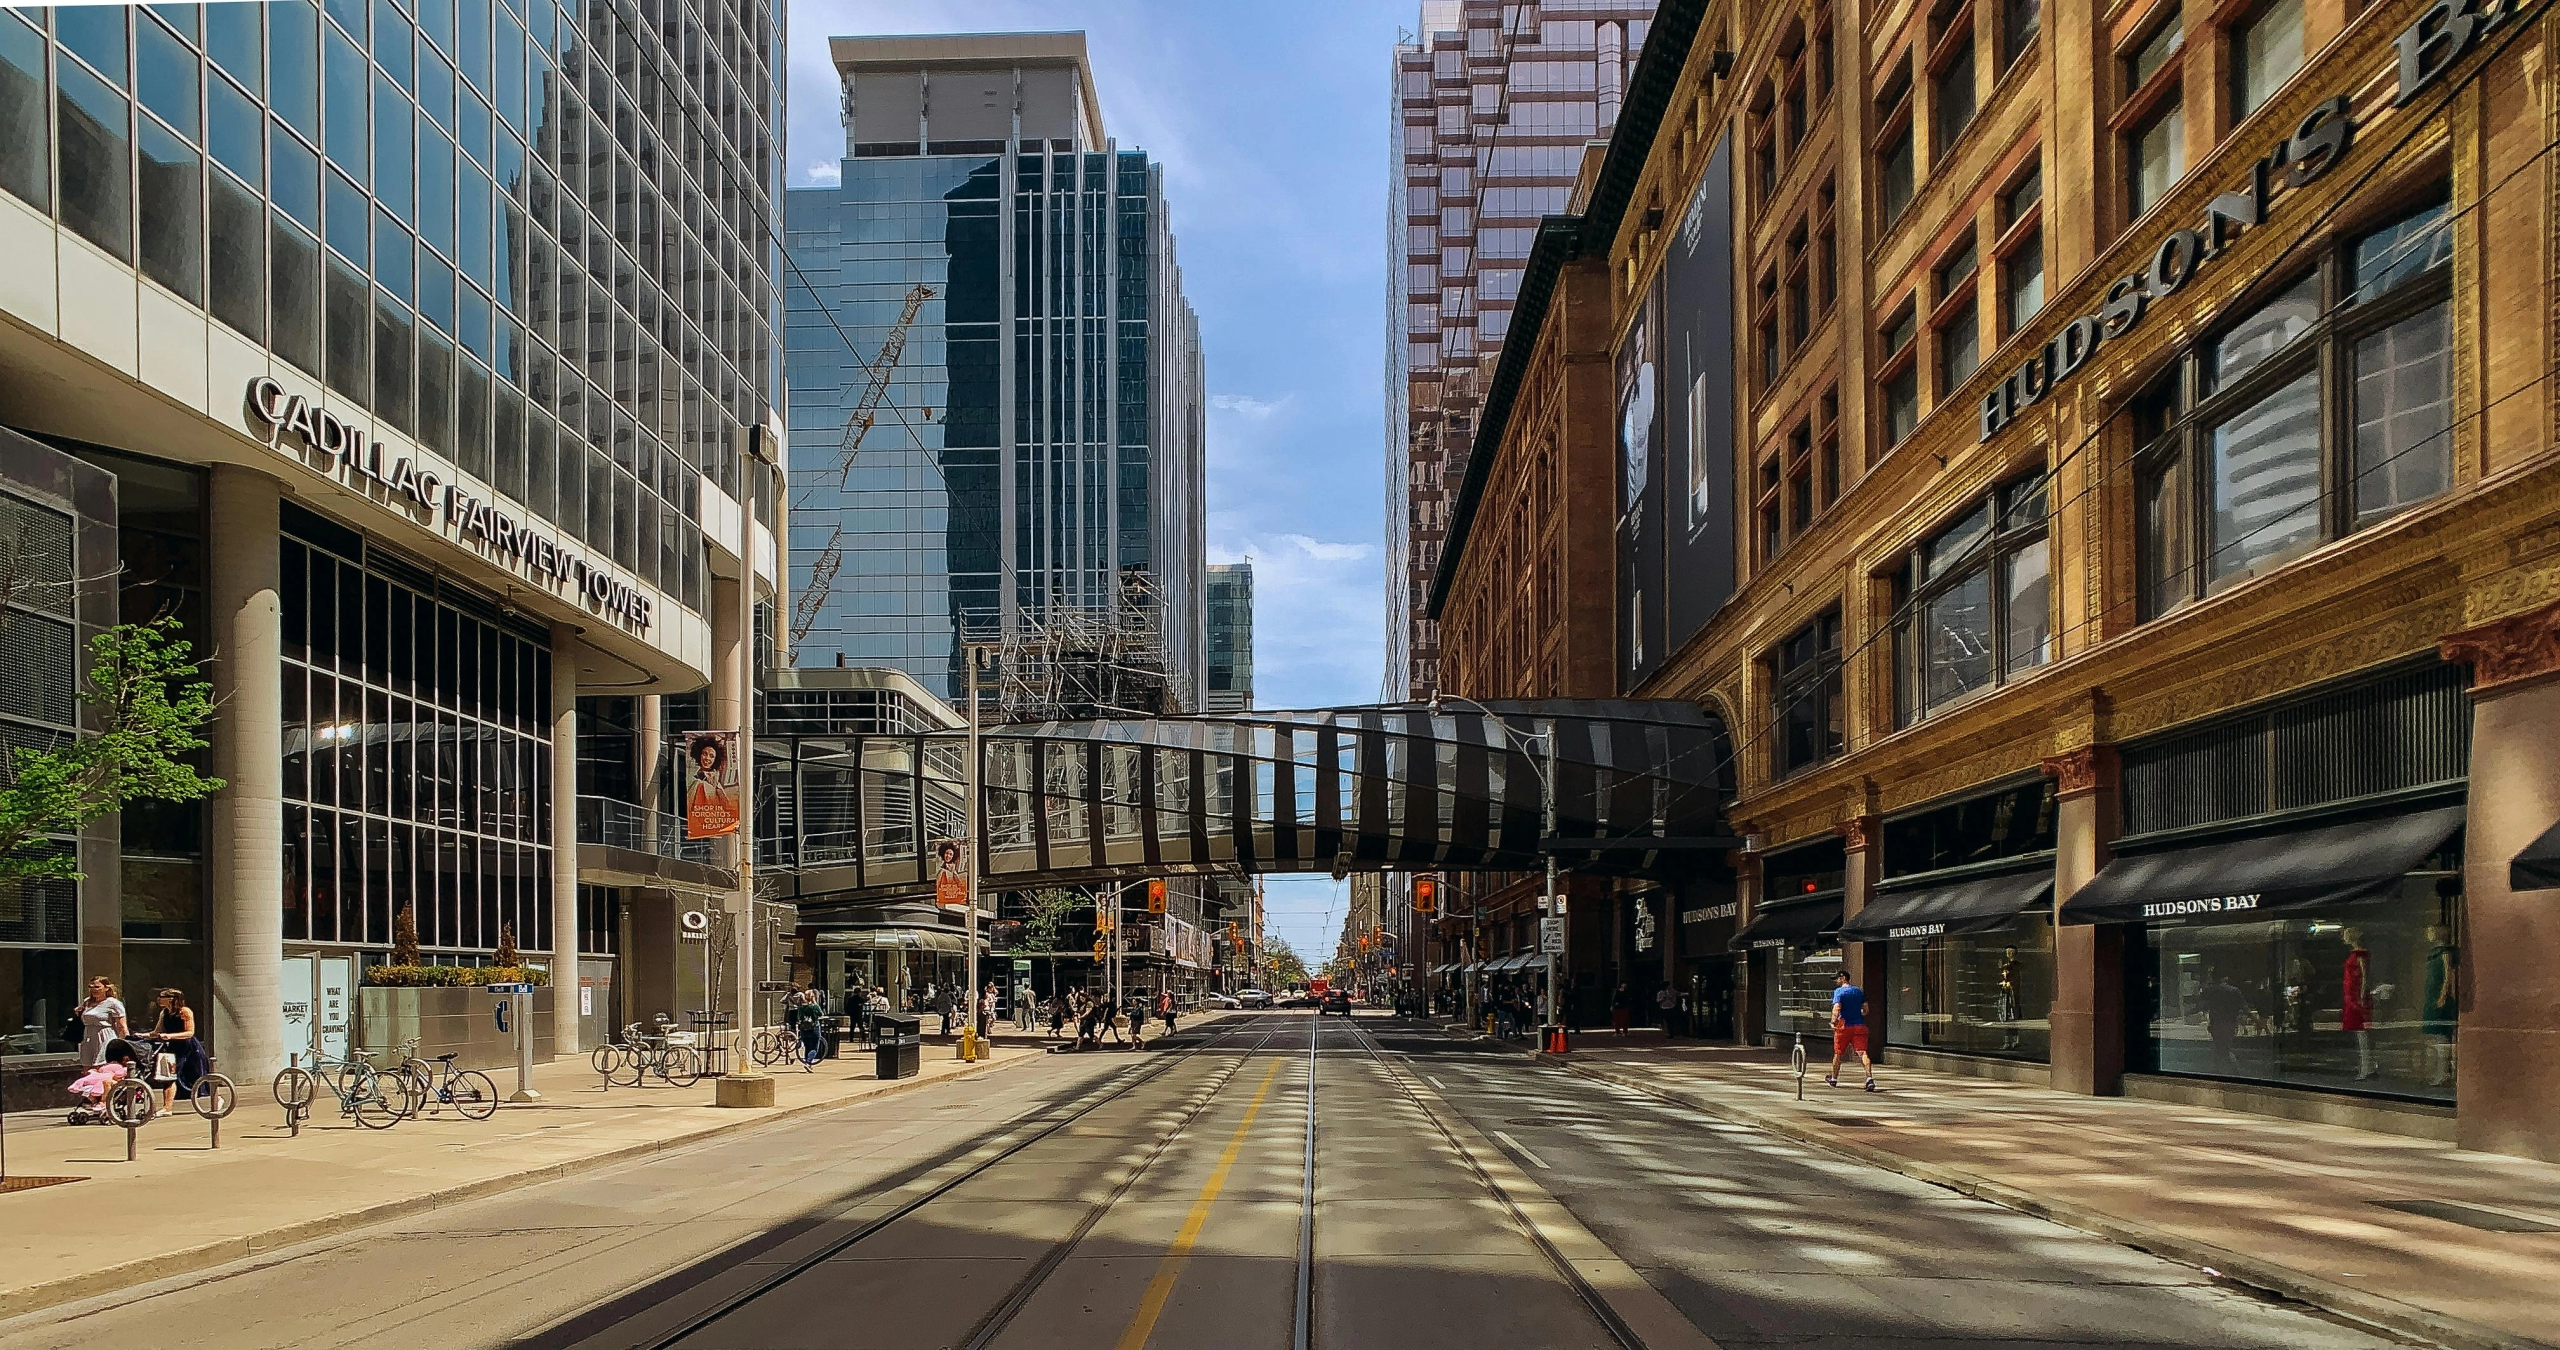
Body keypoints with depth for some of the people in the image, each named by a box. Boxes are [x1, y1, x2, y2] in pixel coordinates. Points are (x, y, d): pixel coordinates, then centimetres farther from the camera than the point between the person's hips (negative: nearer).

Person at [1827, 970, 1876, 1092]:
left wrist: (1833, 1022, -11)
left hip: (1844, 1027, -3)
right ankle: (1870, 1078, -26)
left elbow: (1837, 1008, -20)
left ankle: (1833, 1079, 28)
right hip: (1859, 1026, 3)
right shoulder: (1859, 991, 10)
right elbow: (1865, 1010, 11)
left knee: (1838, 1054, 13)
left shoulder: (1838, 991, -7)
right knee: (1863, 1053, -6)